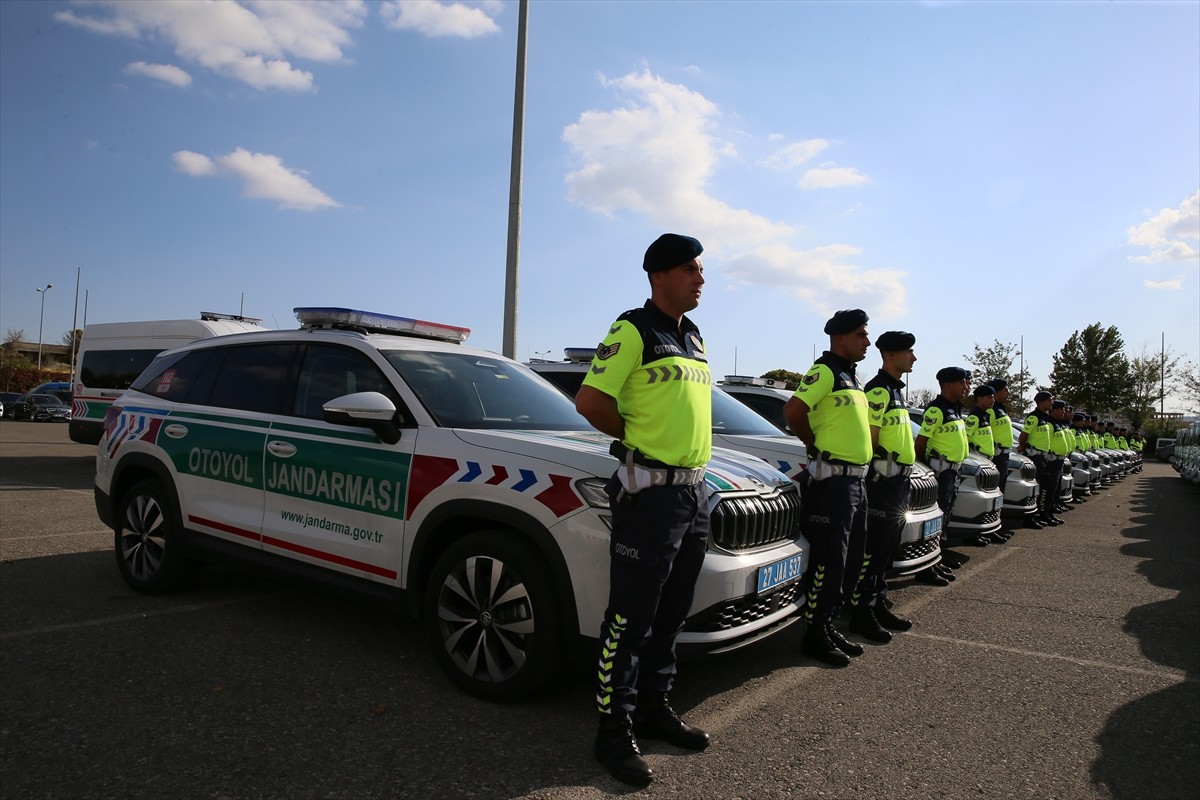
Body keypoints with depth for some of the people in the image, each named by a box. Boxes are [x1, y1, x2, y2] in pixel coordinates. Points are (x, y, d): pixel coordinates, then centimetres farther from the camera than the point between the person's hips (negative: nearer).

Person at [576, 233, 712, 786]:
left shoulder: (693, 336, 16)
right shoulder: (633, 330, -9)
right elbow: (590, 401, -16)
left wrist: (682, 445, 9)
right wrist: (637, 437, -3)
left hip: (694, 490, 8)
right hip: (650, 490, -8)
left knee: (671, 614, 16)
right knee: (630, 618, -1)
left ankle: (653, 707, 31)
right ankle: (615, 728, 12)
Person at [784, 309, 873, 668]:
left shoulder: (851, 376, 18)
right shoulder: (825, 370, -11)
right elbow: (793, 411, -23)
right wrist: (817, 445, -9)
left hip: (854, 478, 9)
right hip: (832, 479, -9)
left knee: (839, 558, 14)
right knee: (828, 559, -5)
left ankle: (829, 627, 24)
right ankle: (815, 635, 4)